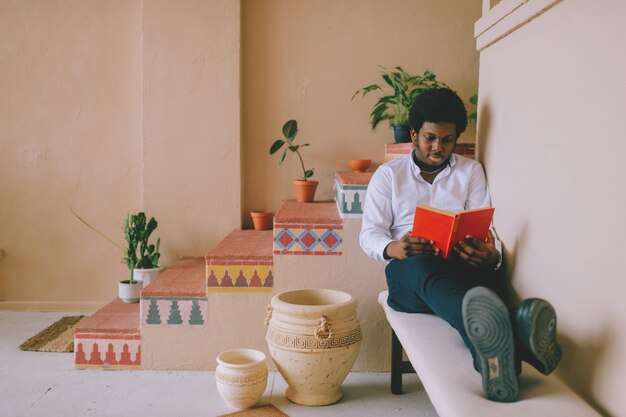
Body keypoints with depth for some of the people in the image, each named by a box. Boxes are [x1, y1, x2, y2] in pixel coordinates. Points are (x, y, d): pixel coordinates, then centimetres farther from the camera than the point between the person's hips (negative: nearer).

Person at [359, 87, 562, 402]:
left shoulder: (471, 171, 18)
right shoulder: (388, 174, 14)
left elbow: (486, 227, 6)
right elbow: (369, 234, 5)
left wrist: (491, 254, -20)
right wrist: (392, 248, -21)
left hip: (463, 263, 3)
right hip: (411, 269, -3)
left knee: (480, 271, -37)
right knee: (426, 266, -41)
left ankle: (492, 355, -67)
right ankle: (514, 340, -71)